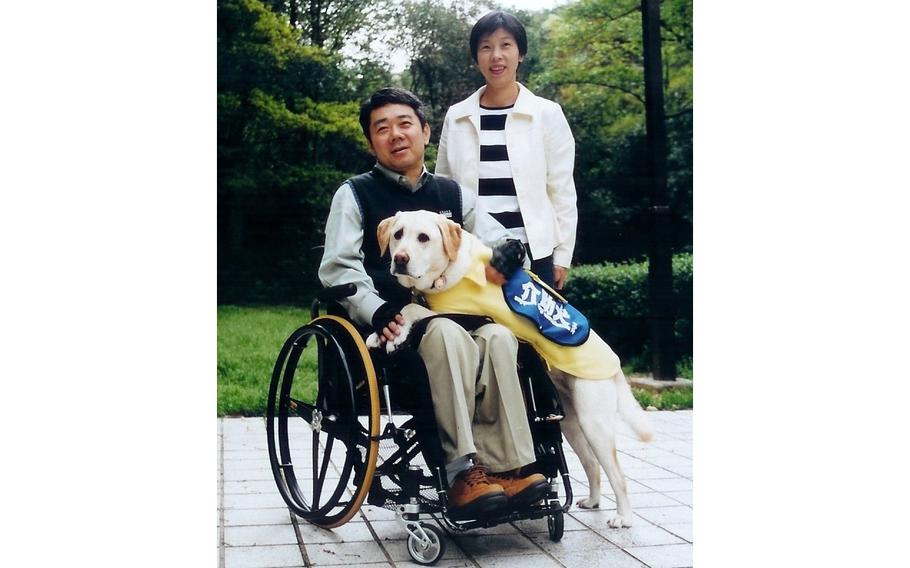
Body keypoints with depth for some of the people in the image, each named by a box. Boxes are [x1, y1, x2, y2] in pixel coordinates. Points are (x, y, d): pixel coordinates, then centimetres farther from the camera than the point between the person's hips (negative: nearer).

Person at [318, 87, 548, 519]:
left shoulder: (453, 194, 21)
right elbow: (338, 268, -1)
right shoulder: (355, 194, 10)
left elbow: (496, 240, 18)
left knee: (499, 337, -30)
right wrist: (376, 310, -19)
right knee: (448, 336, -37)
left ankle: (501, 467, -34)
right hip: (394, 323, -4)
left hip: (456, 312, 4)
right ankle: (463, 472, -39)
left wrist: (508, 250, -9)